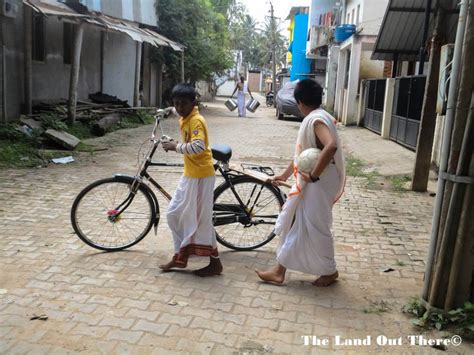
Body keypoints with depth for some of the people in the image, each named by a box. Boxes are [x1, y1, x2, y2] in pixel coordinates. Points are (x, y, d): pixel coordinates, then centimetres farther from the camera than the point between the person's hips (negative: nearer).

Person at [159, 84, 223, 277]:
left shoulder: (196, 121, -18)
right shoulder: (184, 119, 11)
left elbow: (198, 146, -33)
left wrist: (177, 147, -24)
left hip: (201, 176, -10)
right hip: (189, 174, 10)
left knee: (201, 220, -2)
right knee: (174, 214, 12)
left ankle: (215, 263, 11)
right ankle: (180, 257, 24)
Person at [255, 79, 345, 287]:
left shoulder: (317, 119, -19)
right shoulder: (312, 119, 13)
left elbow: (331, 146, -37)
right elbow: (301, 152, 21)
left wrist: (313, 175, -30)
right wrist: (285, 175, 27)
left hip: (318, 183, -10)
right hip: (307, 183, 10)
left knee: (316, 227, 3)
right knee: (293, 223, 12)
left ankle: (330, 271, 24)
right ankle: (279, 271, 21)